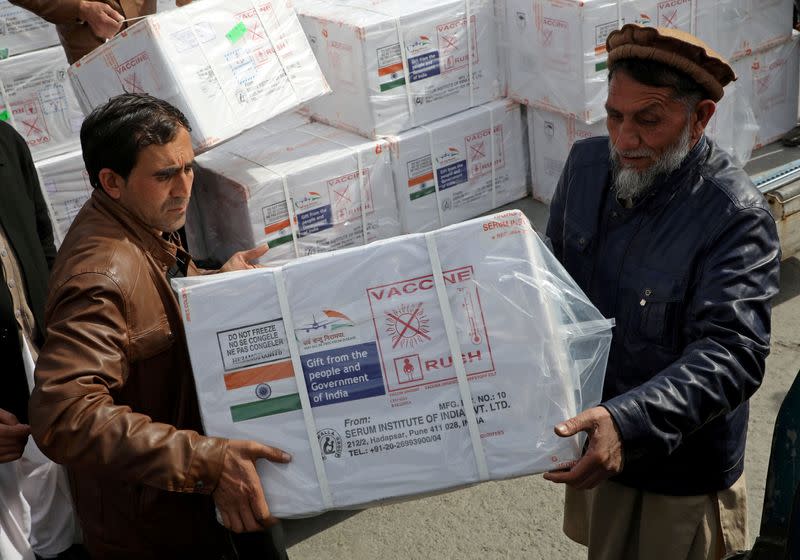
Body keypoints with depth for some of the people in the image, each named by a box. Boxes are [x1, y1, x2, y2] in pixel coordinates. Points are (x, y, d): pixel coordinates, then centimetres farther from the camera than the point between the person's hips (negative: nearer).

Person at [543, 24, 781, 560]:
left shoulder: (736, 216, -28)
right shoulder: (587, 162, -7)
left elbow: (732, 354, -34)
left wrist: (626, 422, -46)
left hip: (683, 465, -5)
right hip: (593, 438, 6)